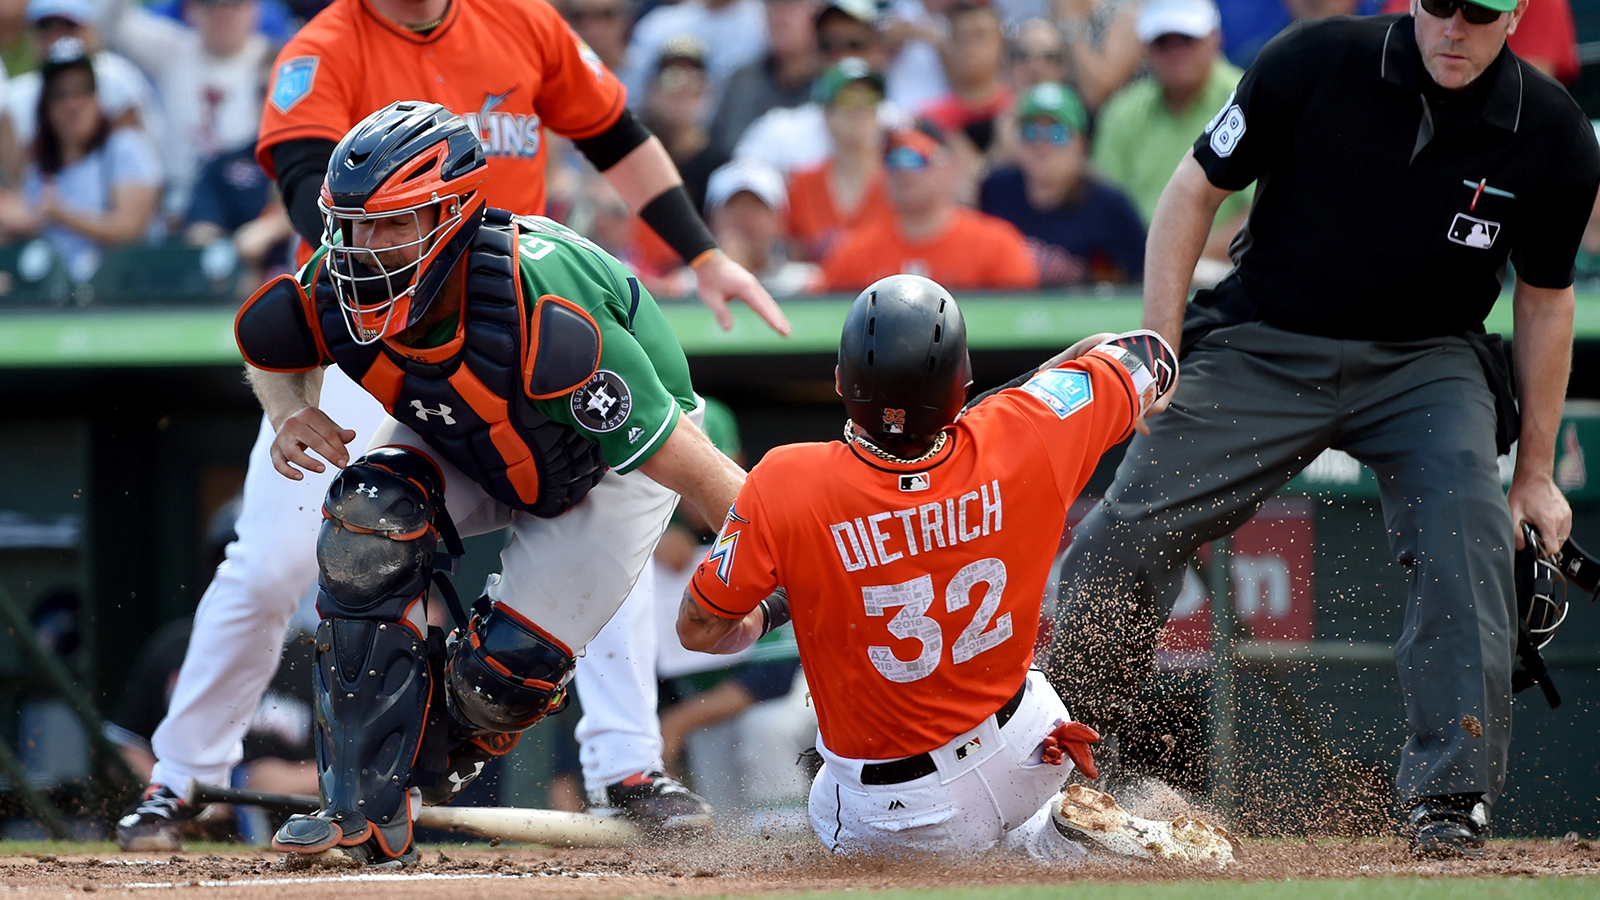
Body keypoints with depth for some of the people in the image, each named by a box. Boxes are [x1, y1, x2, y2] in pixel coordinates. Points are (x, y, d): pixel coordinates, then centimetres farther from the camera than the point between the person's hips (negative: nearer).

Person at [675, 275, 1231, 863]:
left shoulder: (786, 489, -29)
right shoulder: (1019, 445, -23)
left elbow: (699, 630, -14)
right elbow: (1149, 360, -3)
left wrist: (770, 611, 7)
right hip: (1027, 760, 4)